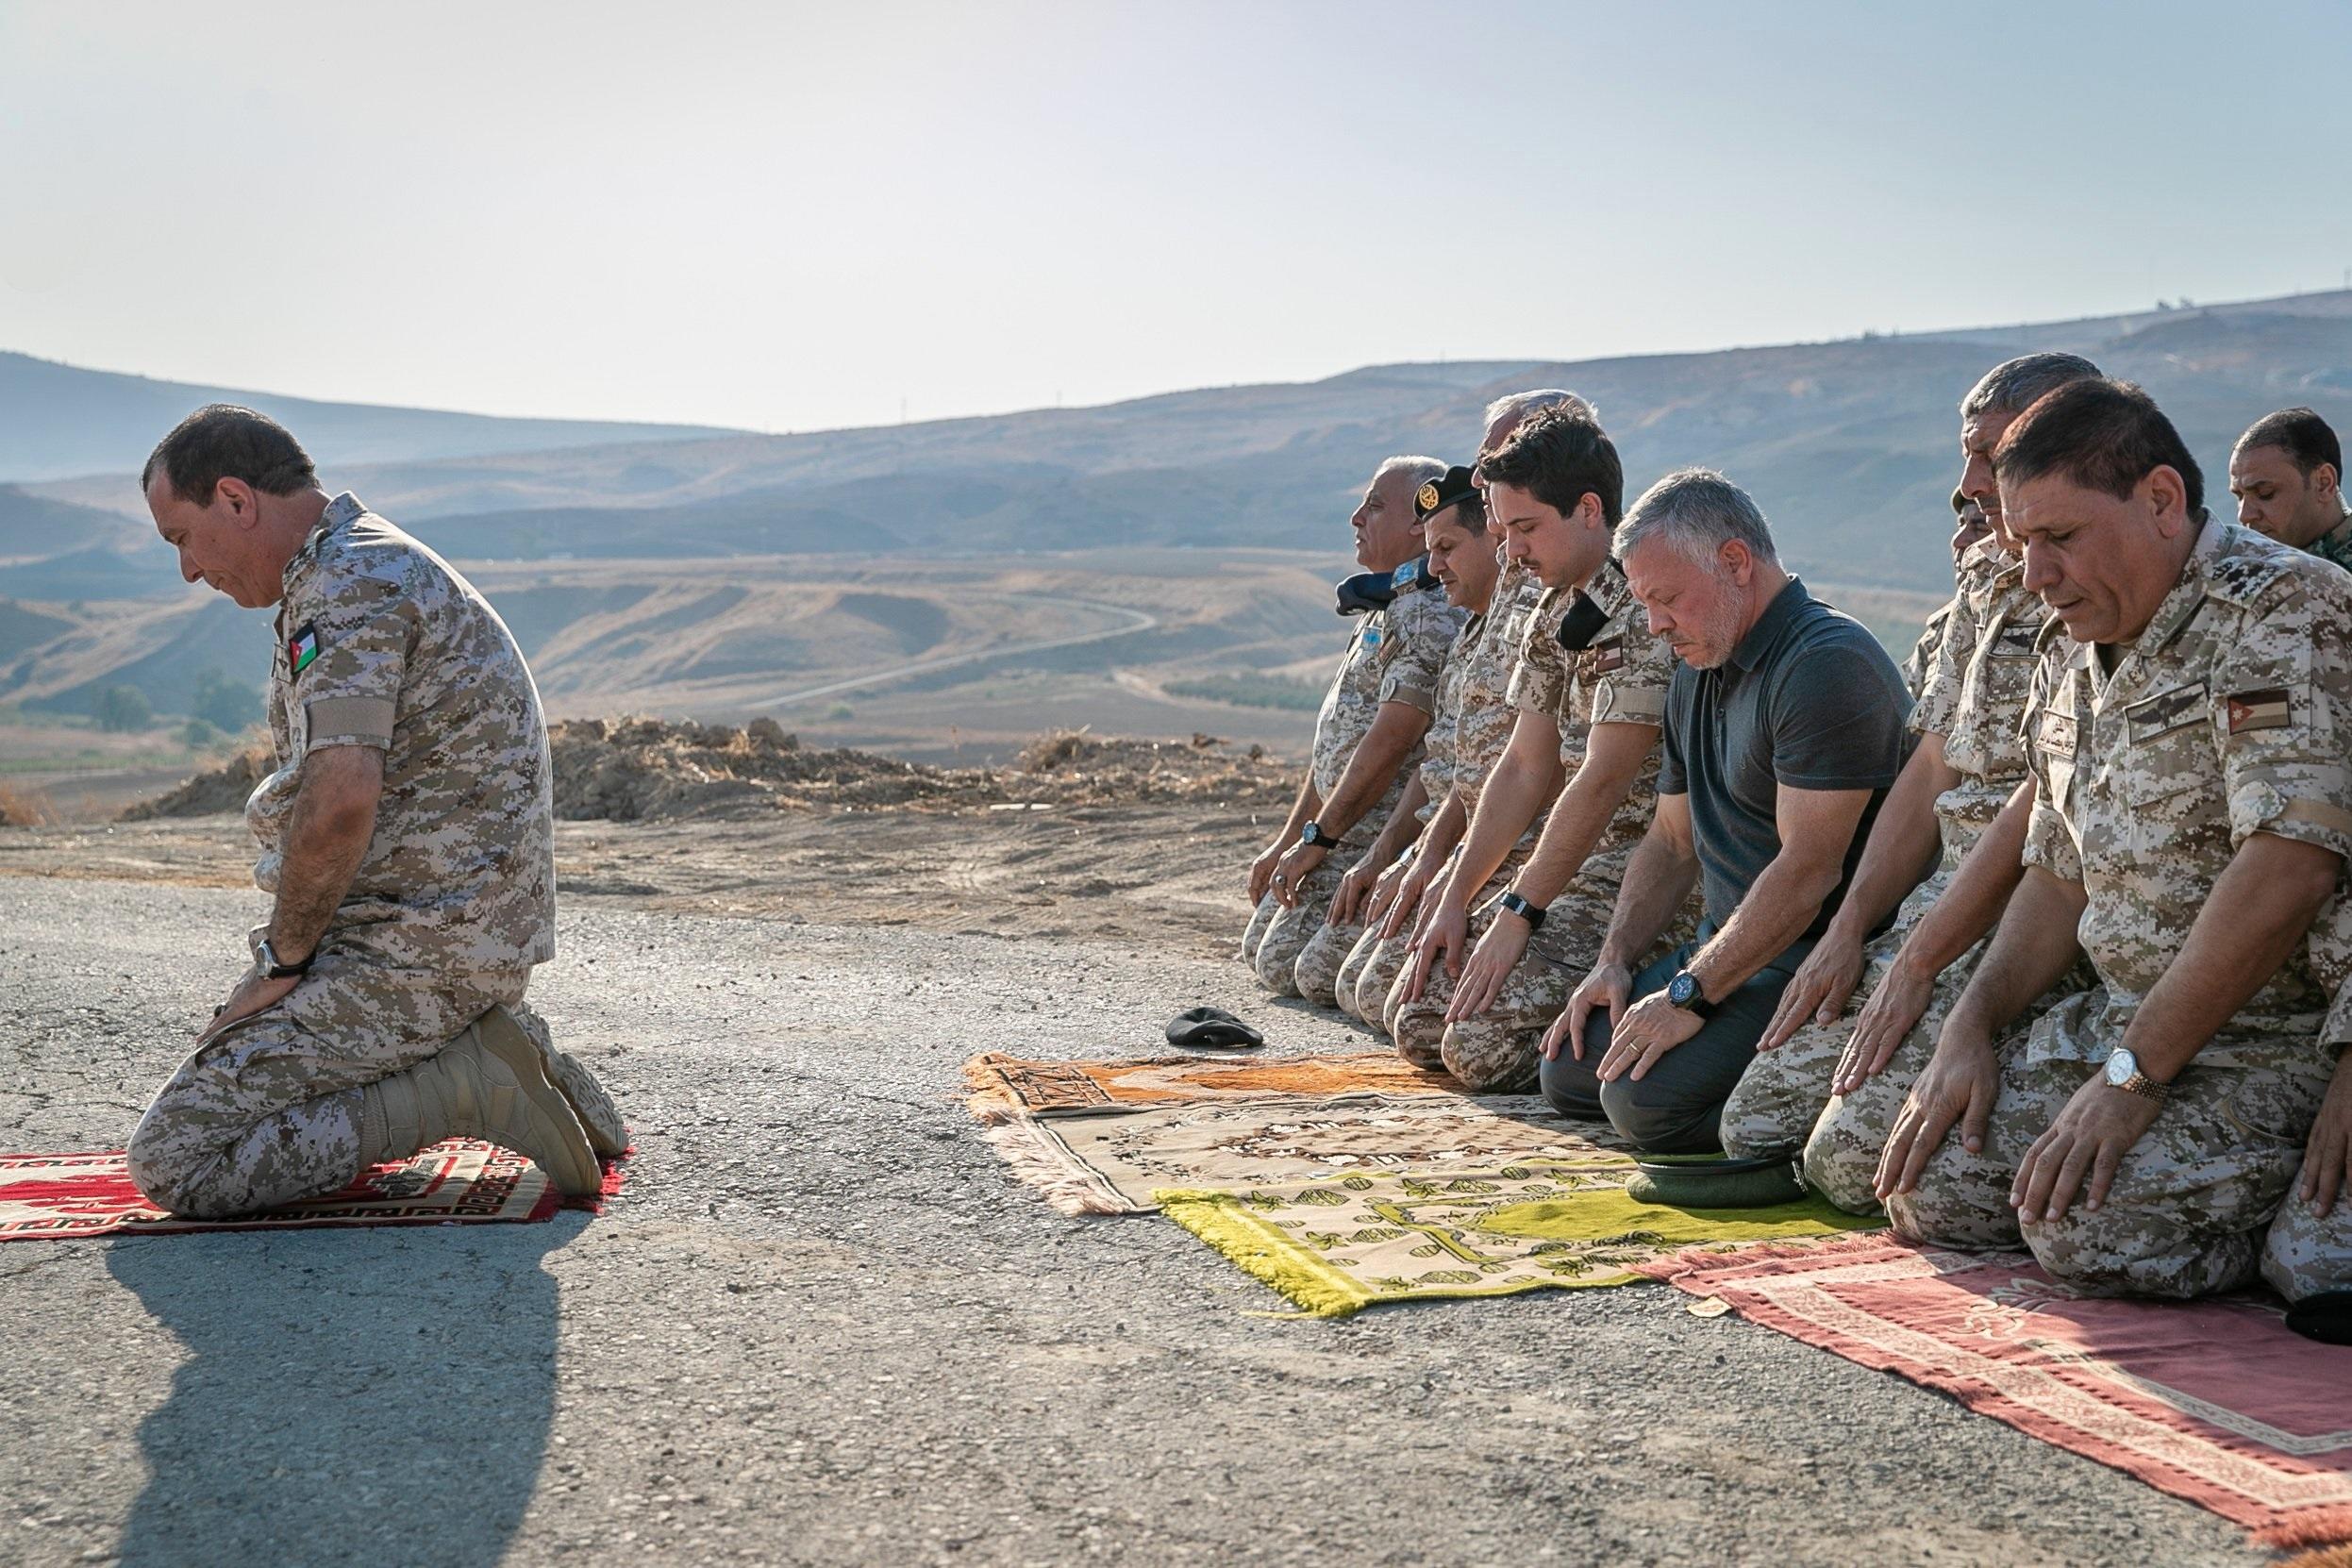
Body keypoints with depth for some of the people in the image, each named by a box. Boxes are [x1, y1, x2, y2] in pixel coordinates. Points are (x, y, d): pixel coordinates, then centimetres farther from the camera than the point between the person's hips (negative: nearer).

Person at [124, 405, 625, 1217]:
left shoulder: (354, 583, -16)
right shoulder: (369, 566, 18)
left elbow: (342, 800, -28)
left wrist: (284, 958, -14)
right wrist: (295, 948, 16)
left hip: (419, 951, -11)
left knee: (174, 1162, -11)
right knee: (226, 1060, 26)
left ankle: (471, 1083, -12)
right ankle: (469, 1047, 11)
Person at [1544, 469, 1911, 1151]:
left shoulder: (1826, 663, -19)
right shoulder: (1698, 674, 15)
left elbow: (1809, 868, -24)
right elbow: (1671, 842, 20)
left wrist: (1689, 994, -22)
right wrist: (1614, 961, 5)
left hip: (1815, 959, -10)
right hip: (1726, 948, 10)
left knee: (1645, 1099, -24)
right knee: (1569, 1071, 5)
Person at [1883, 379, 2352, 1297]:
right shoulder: (2070, 655, 13)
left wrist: (2132, 1078, -24)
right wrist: (1971, 1027, 2)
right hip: (2128, 1017, 9)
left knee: (2087, 1225, -27)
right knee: (1932, 1186, -2)